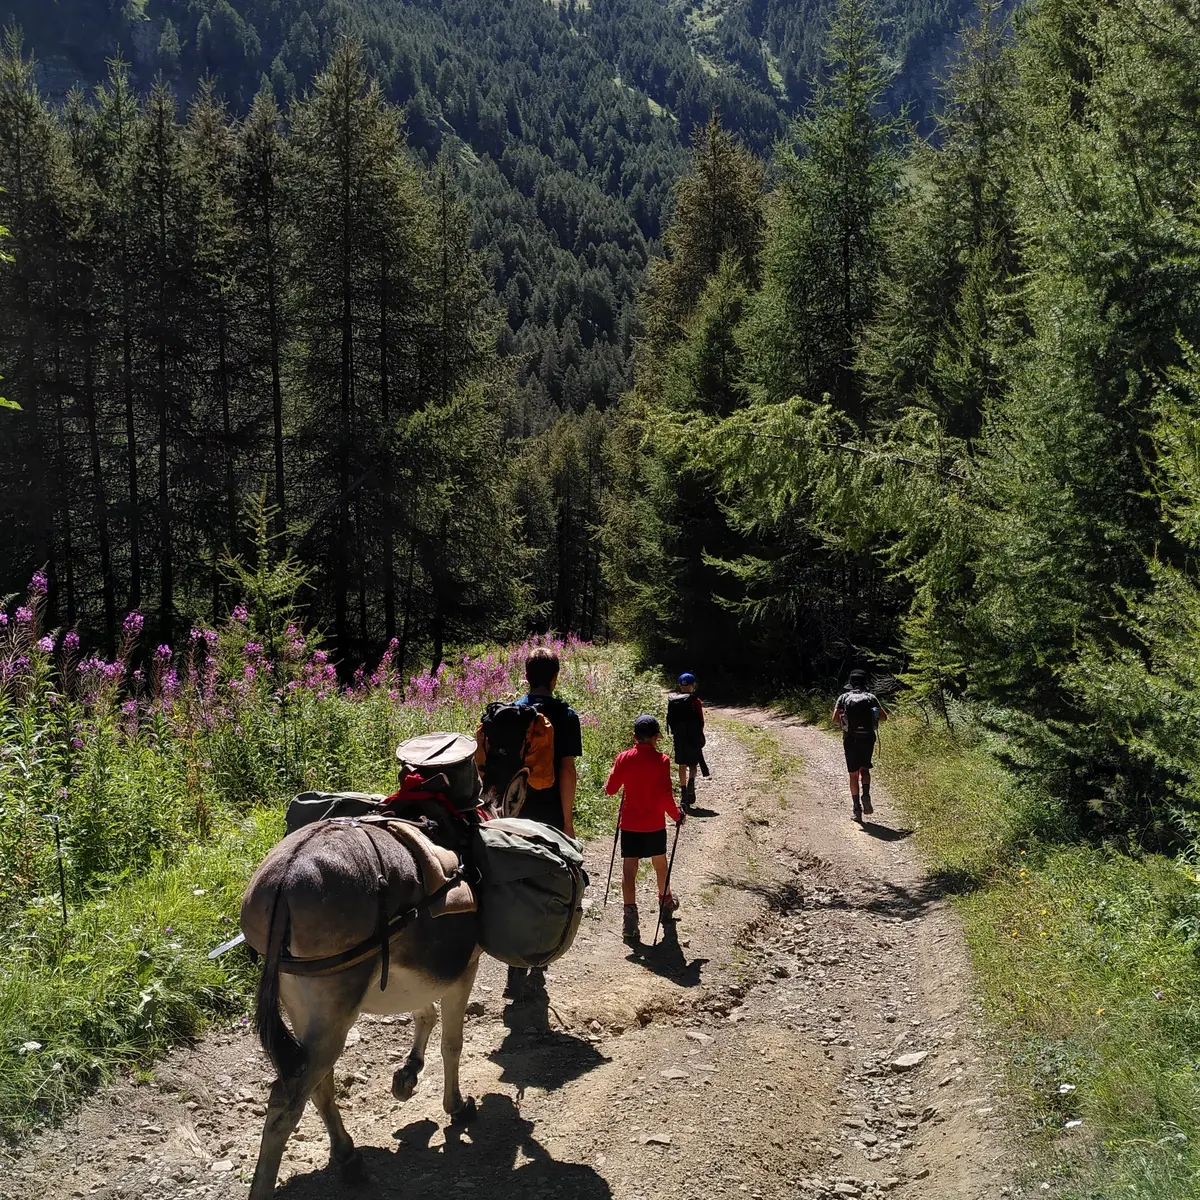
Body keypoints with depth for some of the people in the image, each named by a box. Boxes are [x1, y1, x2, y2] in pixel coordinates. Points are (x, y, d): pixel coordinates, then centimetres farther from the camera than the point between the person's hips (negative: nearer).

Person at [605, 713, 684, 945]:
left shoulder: (624, 758, -6)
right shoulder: (661, 760, -12)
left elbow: (610, 788, 1)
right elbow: (665, 796, -16)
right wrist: (677, 815, 0)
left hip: (629, 824, 0)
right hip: (654, 825, 0)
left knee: (629, 869, -1)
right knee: (660, 864, 21)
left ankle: (630, 916, -14)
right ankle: (665, 902, 40)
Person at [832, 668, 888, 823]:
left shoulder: (844, 697, 4)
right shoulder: (871, 697, 6)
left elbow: (835, 719, -5)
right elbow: (884, 717, 4)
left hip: (850, 739, -1)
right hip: (868, 738, 1)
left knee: (854, 774, 7)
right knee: (865, 770, 19)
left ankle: (857, 809, 4)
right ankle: (866, 795, -7)